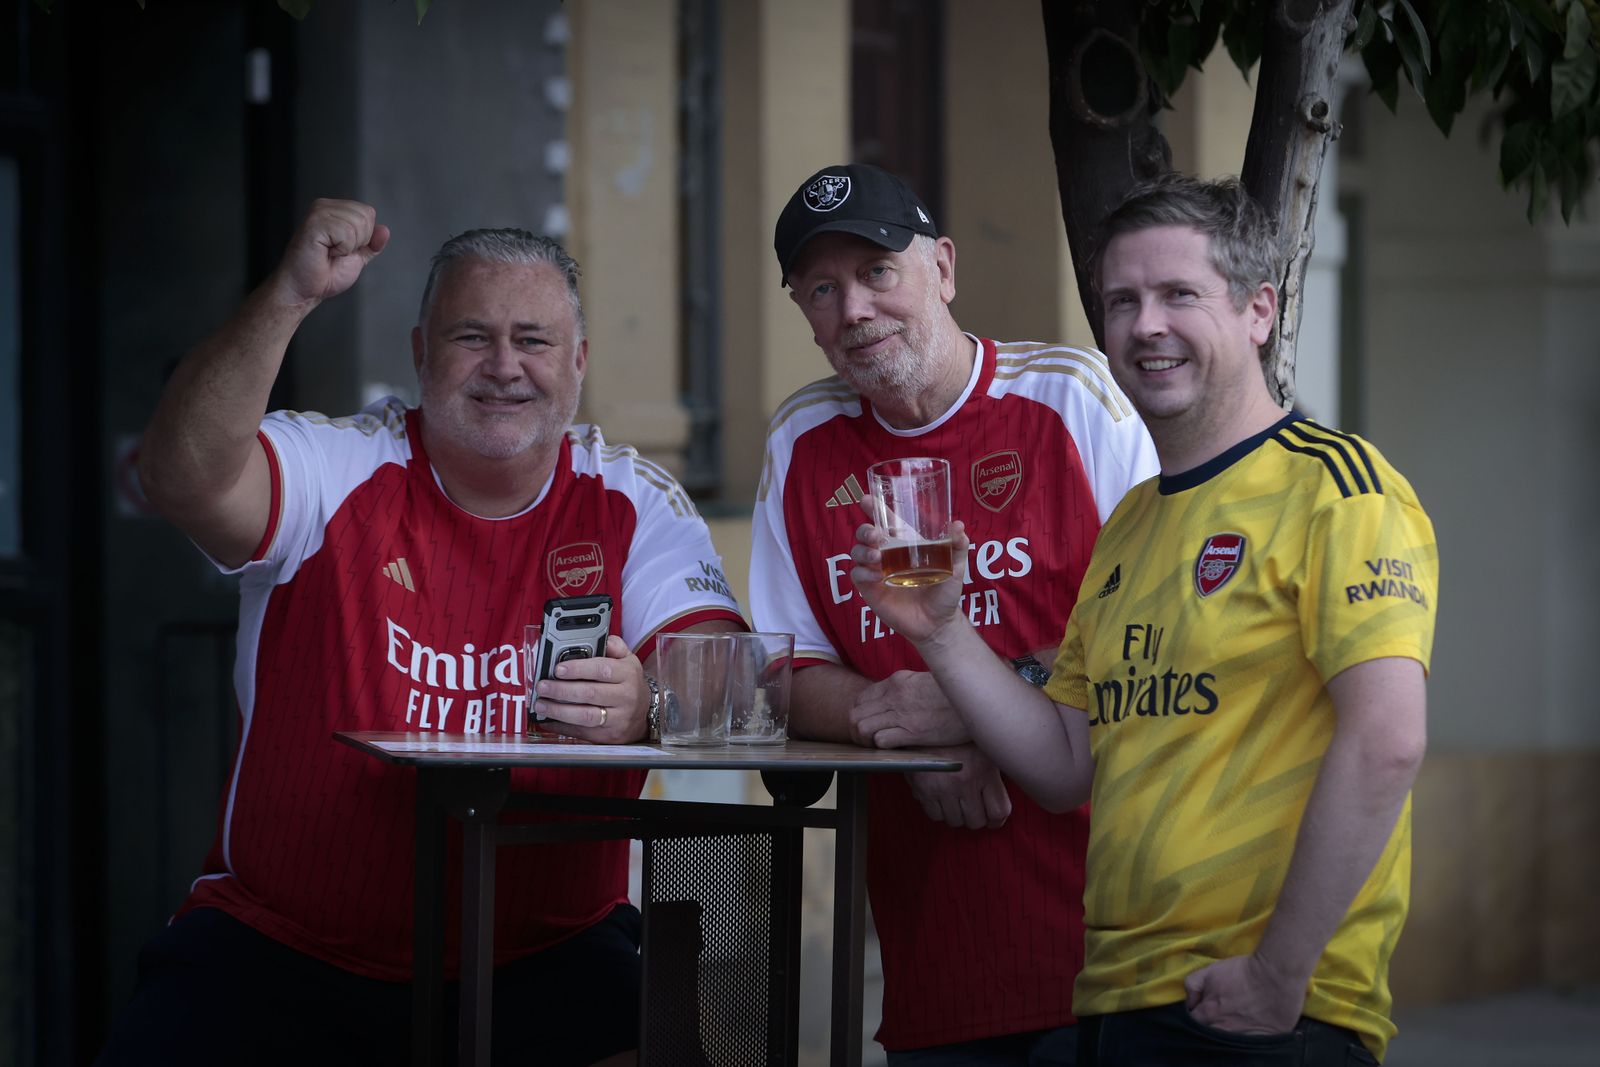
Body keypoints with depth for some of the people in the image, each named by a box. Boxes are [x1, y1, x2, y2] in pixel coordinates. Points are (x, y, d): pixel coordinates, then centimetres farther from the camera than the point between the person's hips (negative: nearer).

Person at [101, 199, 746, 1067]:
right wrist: (290, 297, -32)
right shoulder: (334, 469, -1)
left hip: (541, 955, 0)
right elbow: (184, 479, -21)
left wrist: (647, 710, -34)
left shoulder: (634, 505, 3)